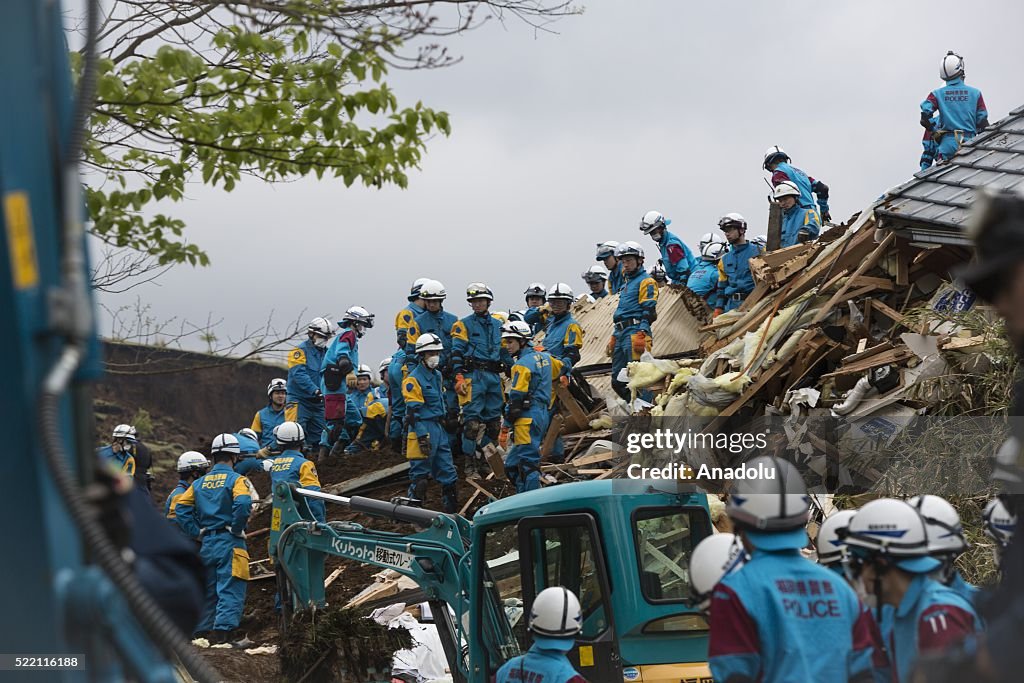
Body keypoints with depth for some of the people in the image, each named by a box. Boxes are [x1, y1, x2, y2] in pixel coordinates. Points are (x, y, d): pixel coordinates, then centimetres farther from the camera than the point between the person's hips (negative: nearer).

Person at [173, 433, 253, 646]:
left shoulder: (199, 483, 12)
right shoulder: (235, 479, -6)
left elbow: (181, 507, 6)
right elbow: (243, 504, -24)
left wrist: (197, 533, 6)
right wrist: (237, 529, -11)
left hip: (206, 544, 6)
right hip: (229, 542, -6)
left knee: (208, 590, 15)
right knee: (230, 590, -9)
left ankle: (202, 632, 17)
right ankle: (224, 631, -20)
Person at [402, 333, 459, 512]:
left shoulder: (437, 375, 15)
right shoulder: (413, 379, -12)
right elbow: (414, 411, -16)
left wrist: (447, 419, 25)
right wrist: (422, 436, -20)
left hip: (440, 428, 9)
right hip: (423, 428, -9)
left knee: (447, 470, 11)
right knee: (420, 472, -4)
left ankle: (451, 507, 17)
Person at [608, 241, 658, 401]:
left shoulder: (646, 282, -2)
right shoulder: (627, 283, 26)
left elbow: (648, 311, -12)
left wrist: (642, 333, -22)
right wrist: (614, 337, 26)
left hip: (635, 332, -10)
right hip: (621, 334, 10)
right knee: (617, 381, 7)